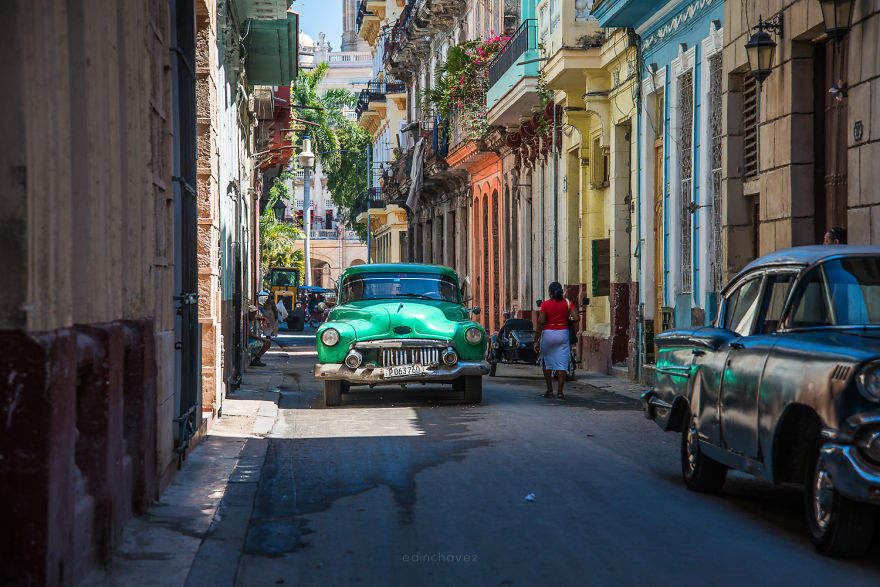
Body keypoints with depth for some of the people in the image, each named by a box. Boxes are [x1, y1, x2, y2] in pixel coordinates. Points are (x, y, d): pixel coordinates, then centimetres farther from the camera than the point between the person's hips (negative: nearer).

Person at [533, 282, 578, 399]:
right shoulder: (567, 303, 0)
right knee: (562, 364, 3)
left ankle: (549, 390, 13)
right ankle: (560, 391, -4)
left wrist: (536, 340, -7)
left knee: (546, 362, 16)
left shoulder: (545, 304, -6)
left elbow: (541, 322, -10)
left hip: (548, 334, -1)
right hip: (563, 334, 1)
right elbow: (576, 318, -9)